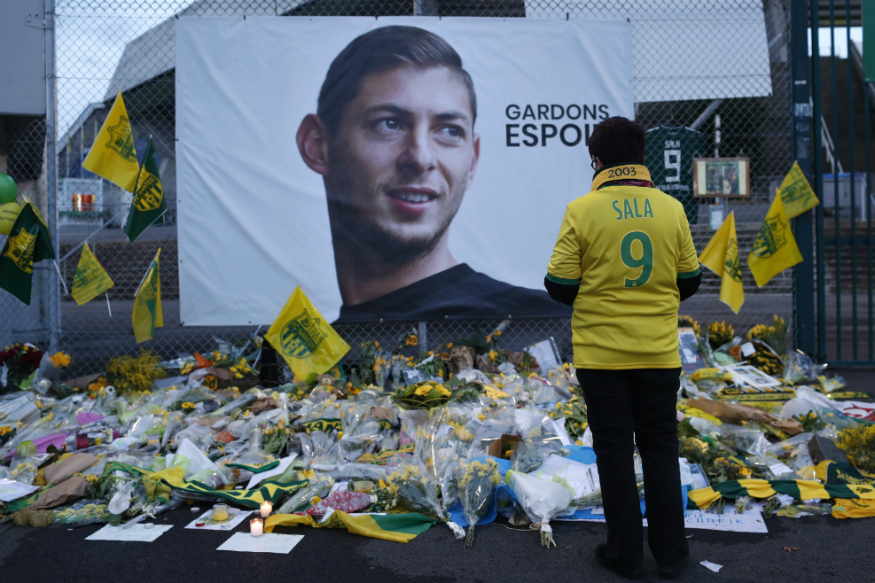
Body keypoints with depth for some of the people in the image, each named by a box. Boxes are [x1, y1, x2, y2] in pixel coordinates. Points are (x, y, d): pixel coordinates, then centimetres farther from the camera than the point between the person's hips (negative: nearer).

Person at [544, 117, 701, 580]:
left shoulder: (582, 210, -10)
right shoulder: (671, 208, -1)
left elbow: (560, 286, -7)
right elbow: (689, 281, 6)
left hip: (601, 354, -2)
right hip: (660, 353, 3)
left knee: (615, 453, 10)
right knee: (660, 450, 15)